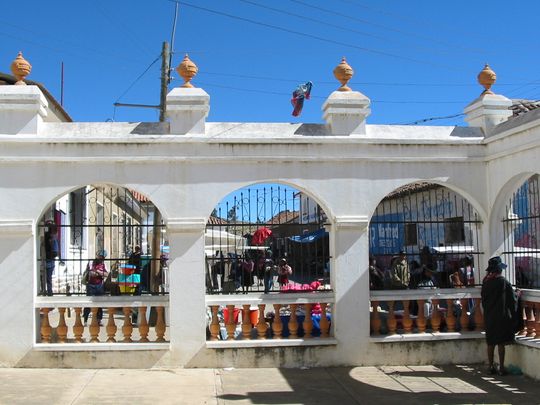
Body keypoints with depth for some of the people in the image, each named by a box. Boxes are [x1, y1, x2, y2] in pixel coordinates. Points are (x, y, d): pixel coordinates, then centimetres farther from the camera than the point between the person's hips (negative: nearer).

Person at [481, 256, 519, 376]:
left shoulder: (485, 282, 2)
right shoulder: (504, 282, -14)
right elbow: (513, 299, -6)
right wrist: (517, 294, 14)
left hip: (489, 317, 5)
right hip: (501, 316, -5)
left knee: (490, 343, 11)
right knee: (501, 343, 1)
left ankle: (491, 367, 14)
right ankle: (501, 368, 4)